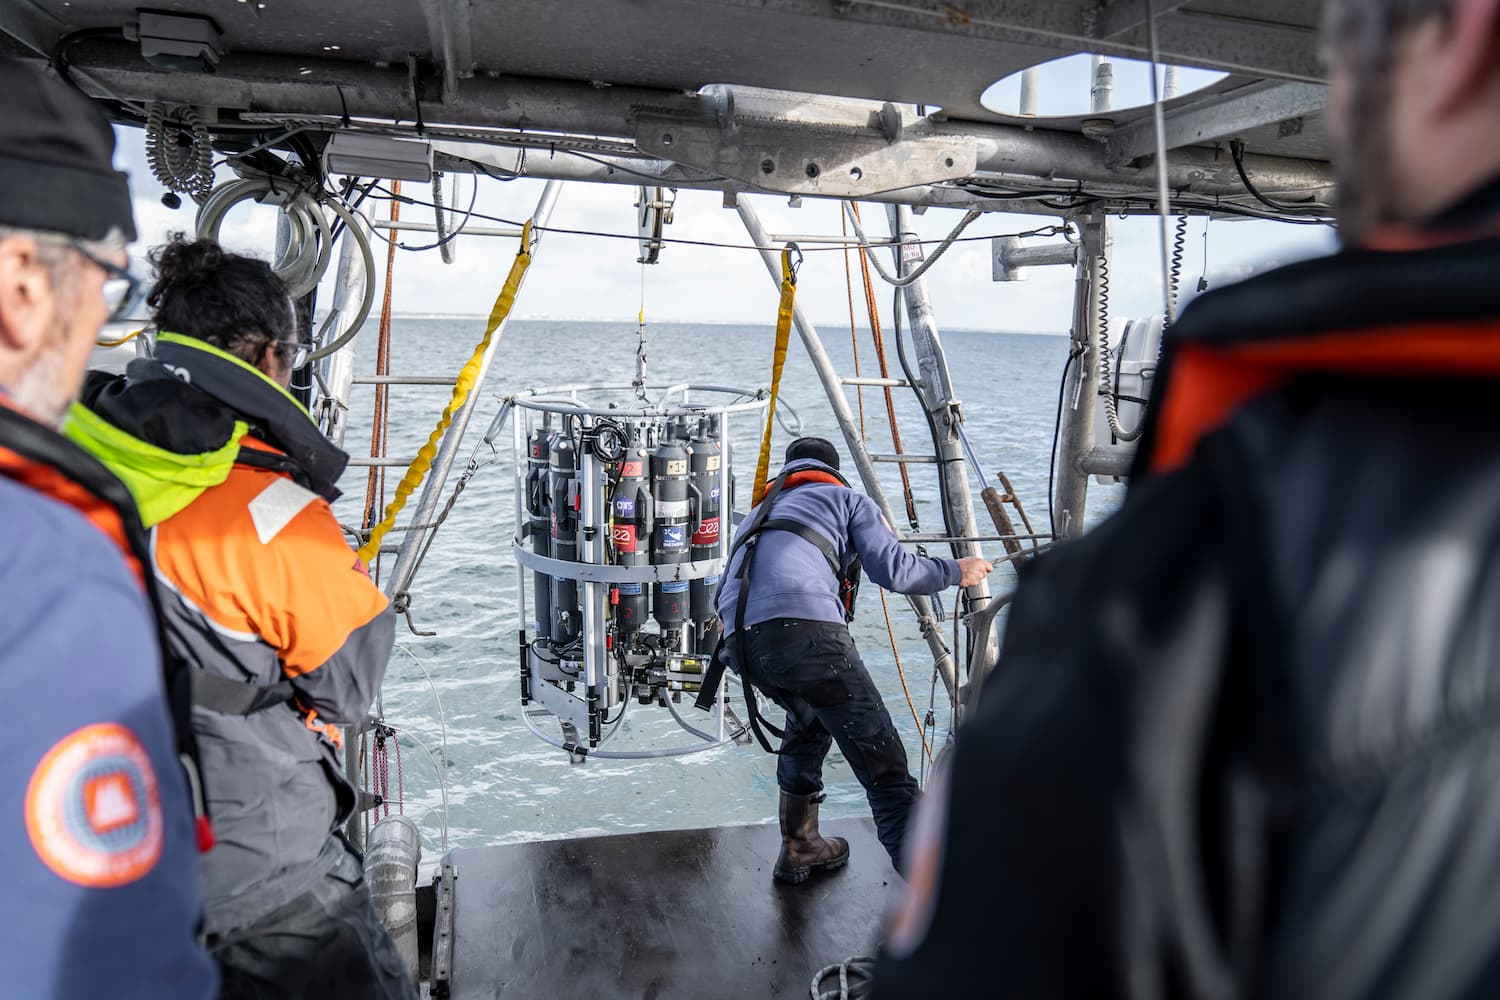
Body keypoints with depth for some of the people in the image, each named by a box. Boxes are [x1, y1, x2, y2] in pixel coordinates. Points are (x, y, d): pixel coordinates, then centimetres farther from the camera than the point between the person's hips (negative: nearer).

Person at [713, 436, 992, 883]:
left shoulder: (760, 513, 38)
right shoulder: (848, 499, 23)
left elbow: (725, 593, 31)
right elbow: (894, 570, 8)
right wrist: (956, 572, 23)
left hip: (740, 643, 6)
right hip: (805, 628, -6)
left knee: (807, 721, 33)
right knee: (881, 761, -4)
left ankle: (799, 849, 39)